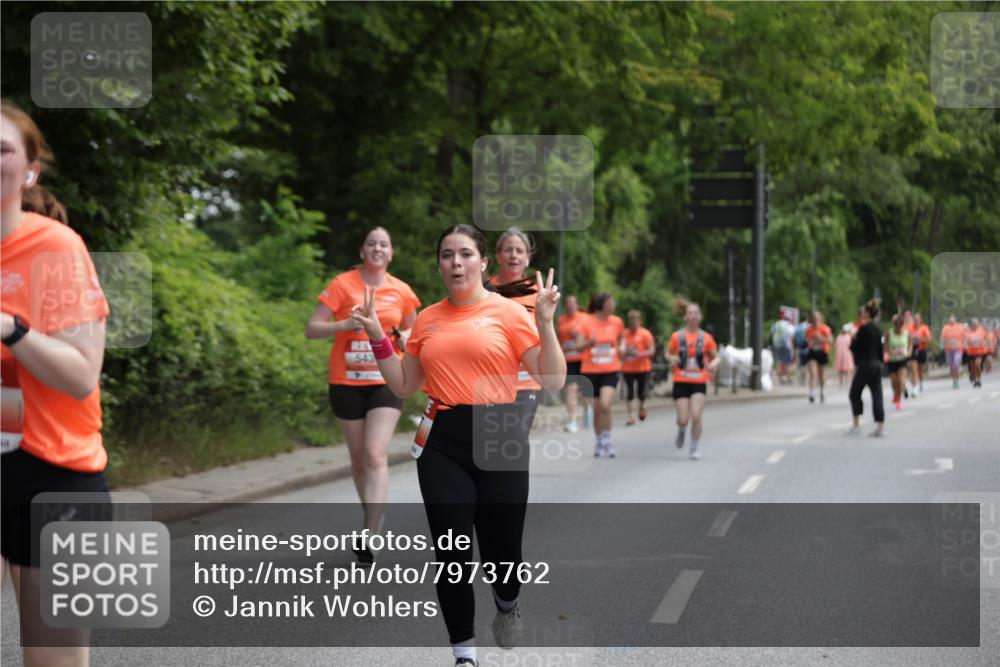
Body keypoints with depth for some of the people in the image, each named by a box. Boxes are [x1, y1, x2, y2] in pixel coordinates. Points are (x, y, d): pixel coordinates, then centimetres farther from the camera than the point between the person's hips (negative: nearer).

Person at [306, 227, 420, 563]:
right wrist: (346, 324, -21)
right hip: (348, 381, 0)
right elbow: (312, 329, -4)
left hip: (386, 381, 0)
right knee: (359, 456, 10)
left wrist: (405, 337, -4)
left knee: (376, 455, -15)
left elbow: (411, 330, 20)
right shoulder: (342, 285, -4)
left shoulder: (402, 292, 3)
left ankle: (369, 535, -19)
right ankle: (373, 517, 31)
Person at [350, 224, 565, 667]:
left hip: (500, 438, -2)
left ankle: (507, 604, 40)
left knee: (501, 551, 3)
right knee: (451, 554, -1)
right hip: (442, 443, 3)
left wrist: (545, 321, -13)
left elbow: (553, 381, -4)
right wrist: (377, 337, 8)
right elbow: (403, 387, 17)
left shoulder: (509, 312, 0)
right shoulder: (426, 319, 10)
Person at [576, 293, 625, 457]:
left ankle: (606, 441, -7)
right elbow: (578, 346, -7)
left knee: (605, 405, -19)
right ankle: (599, 442, 25)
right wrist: (589, 342, -27)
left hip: (610, 370, 0)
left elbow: (622, 337, 21)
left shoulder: (617, 322, 2)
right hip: (591, 370, 0)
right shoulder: (587, 323, -5)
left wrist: (622, 347, -1)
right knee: (597, 408, 8)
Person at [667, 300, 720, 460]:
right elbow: (668, 353, 12)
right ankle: (681, 432, 34)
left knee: (696, 416, -15)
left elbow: (717, 357, 9)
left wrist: (714, 363, -14)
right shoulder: (677, 336, -1)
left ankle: (694, 448, 3)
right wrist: (672, 359, -11)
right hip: (681, 382, 0)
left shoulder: (706, 338, 1)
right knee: (683, 419, -4)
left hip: (699, 382, 0)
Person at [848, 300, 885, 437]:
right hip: (877, 364, 7)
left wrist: (853, 338, 7)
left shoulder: (863, 328, -13)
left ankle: (856, 424, 8)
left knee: (854, 394, 8)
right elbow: (880, 348, 14)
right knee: (877, 395, 3)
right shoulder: (877, 329, 10)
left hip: (865, 364, -7)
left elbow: (855, 348, -12)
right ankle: (881, 427, -2)